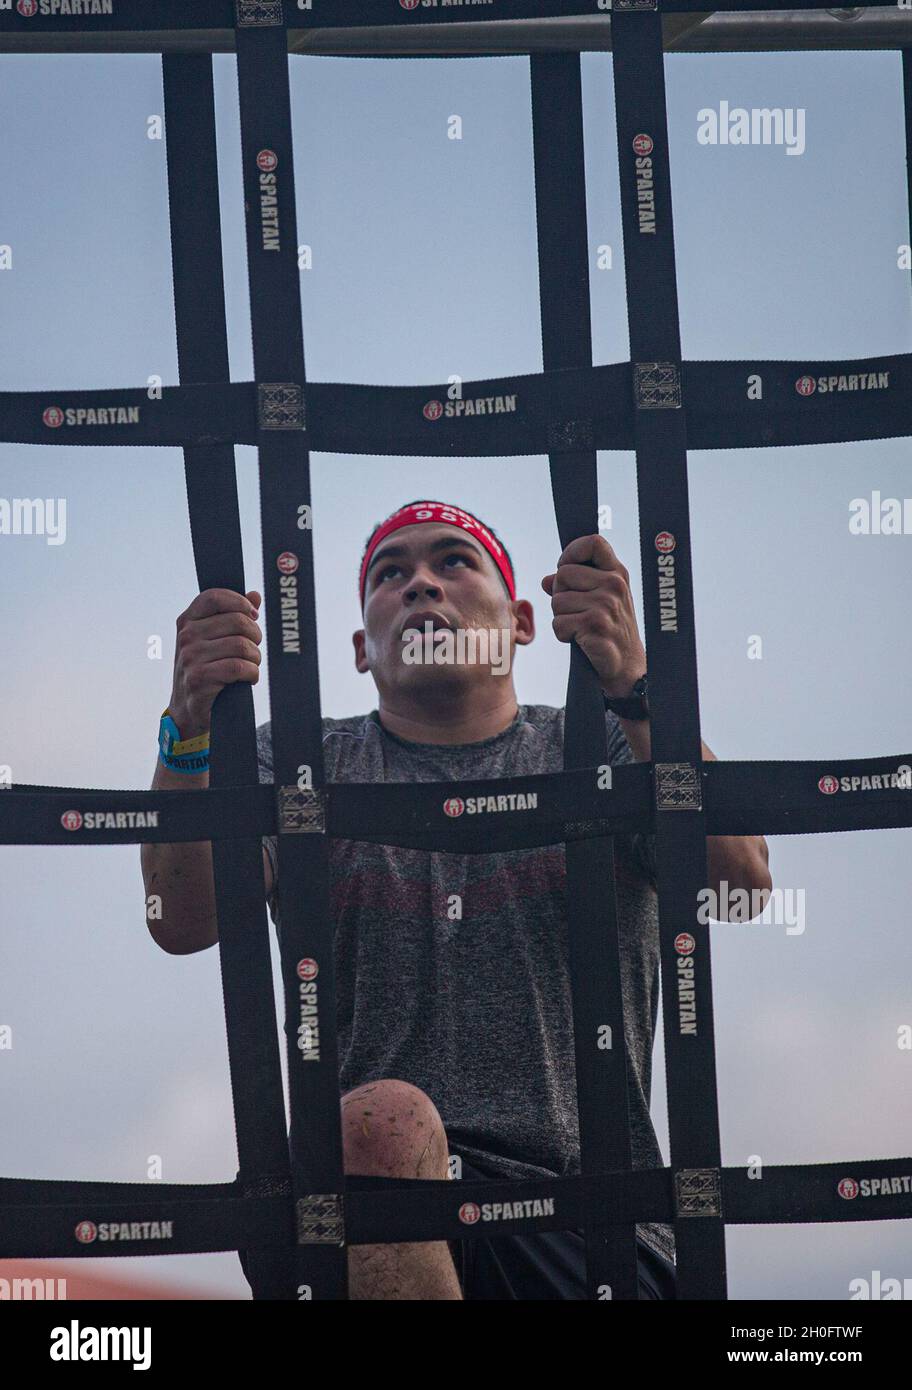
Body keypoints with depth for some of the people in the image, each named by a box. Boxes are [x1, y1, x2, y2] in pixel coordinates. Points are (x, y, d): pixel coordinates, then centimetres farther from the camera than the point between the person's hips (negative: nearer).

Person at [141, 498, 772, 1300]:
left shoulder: (599, 752, 15)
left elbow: (741, 881, -7)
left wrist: (634, 686, -23)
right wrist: (190, 729, -23)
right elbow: (183, 922, -4)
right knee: (385, 1120, -34)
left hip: (588, 1212, 0)